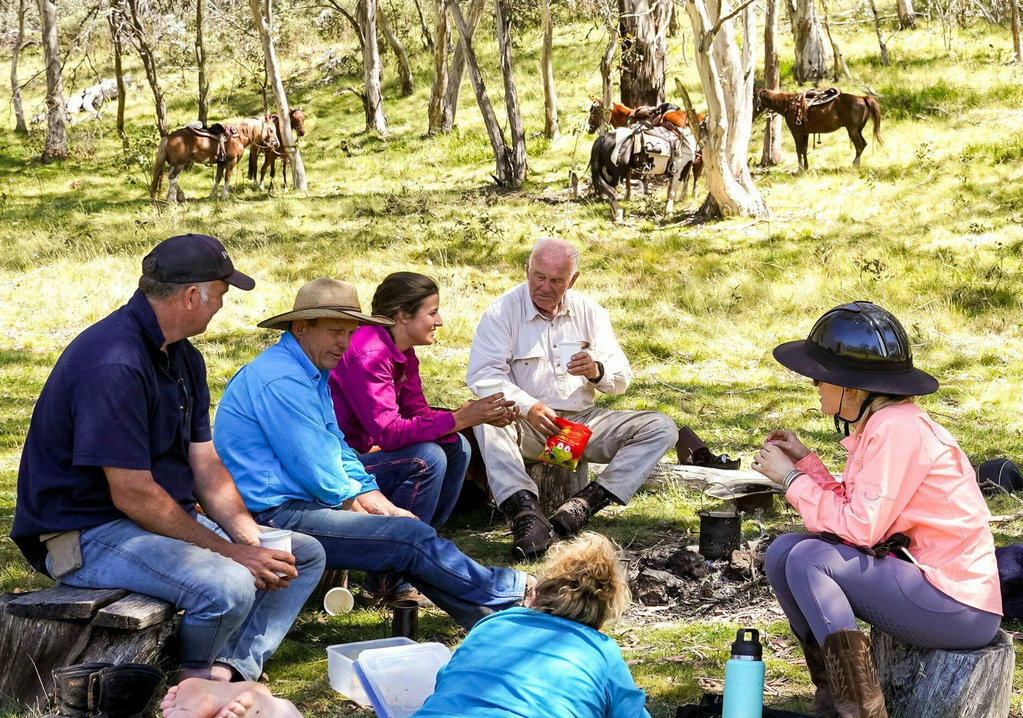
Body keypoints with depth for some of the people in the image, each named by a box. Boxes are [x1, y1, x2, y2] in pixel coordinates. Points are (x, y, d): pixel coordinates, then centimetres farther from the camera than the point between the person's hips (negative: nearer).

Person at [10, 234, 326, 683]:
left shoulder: (183, 358, 10)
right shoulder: (114, 364, -24)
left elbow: (205, 464, 9)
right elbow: (132, 495, -25)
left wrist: (250, 539, -7)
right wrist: (228, 551, -20)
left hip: (169, 518, 11)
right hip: (90, 532, -10)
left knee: (305, 555, 7)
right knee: (229, 586, -32)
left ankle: (232, 669, -9)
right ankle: (194, 680, -2)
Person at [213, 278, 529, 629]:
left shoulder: (312, 373, 15)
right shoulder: (281, 380, -20)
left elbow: (338, 448, 18)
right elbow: (315, 470, -20)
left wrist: (381, 504, 6)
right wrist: (357, 503, -2)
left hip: (297, 503, 11)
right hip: (274, 516, -11)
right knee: (412, 537, -15)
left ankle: (485, 615, 3)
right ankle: (509, 592, -4)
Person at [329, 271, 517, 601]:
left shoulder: (402, 353, 7)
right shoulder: (366, 353, -23)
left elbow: (418, 414, 5)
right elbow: (389, 432, -29)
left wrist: (483, 416, -10)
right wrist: (461, 418, -27)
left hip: (366, 451, 10)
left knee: (456, 448, 2)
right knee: (427, 458, -26)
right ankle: (388, 578, -17)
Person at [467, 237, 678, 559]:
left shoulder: (589, 312, 11)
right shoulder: (503, 311, -1)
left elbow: (621, 379, 8)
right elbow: (482, 373, -14)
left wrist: (597, 371, -17)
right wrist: (528, 408, -30)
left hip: (583, 422, 4)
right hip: (526, 425, -4)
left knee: (661, 428, -15)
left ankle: (585, 503, -29)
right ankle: (525, 511, -49)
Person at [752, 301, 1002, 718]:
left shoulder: (897, 428, -18)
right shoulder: (876, 424, 10)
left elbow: (859, 528, -21)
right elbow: (855, 514, 8)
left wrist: (790, 478, -11)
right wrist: (804, 461, 8)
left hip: (958, 608, -9)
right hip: (918, 575, 9)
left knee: (809, 559, -20)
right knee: (783, 552, 1)